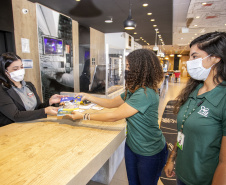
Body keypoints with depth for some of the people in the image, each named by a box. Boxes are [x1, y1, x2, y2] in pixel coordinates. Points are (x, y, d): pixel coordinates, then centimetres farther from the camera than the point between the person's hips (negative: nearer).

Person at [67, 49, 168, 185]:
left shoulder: (146, 94, -31)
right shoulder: (133, 91, 1)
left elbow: (114, 116, -27)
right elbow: (111, 103, 9)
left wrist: (84, 116, -17)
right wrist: (88, 97, 2)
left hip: (149, 153, -7)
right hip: (132, 146, 8)